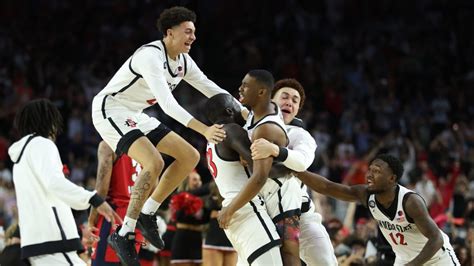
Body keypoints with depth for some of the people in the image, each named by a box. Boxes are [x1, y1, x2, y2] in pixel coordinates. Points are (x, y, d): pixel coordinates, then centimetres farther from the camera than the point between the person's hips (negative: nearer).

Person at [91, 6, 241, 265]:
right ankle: (123, 234, -21)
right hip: (111, 110, -10)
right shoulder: (150, 56, -27)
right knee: (154, 162, -29)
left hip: (135, 116, 10)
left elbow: (214, 91, 11)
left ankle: (147, 214, 10)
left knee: (190, 157, 4)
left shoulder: (183, 61, 2)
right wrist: (204, 130, -45)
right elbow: (167, 104, -37)